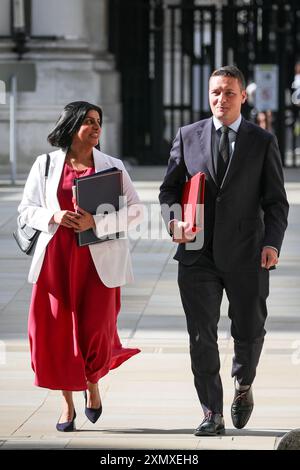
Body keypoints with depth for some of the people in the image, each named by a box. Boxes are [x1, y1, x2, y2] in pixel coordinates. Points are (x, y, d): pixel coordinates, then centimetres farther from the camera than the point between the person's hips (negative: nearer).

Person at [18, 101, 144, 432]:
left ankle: (93, 385, 25)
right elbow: (26, 209, 8)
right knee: (56, 331, 0)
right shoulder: (45, 165, 7)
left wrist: (96, 221, -14)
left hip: (97, 261, -1)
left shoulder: (112, 167, 5)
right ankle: (67, 402, 16)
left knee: (94, 330, -6)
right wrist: (53, 216, -13)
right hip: (56, 259, 1)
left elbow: (135, 210, 0)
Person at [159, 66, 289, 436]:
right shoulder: (187, 137, 6)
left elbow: (276, 201, 3)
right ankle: (212, 415, 4)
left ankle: (243, 387, 39)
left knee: (249, 332, 10)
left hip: (245, 254, 0)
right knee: (201, 336, -3)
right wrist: (173, 220, -10)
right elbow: (169, 188, 10)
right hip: (198, 253, 1)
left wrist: (272, 242, -12)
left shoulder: (263, 142, 3)